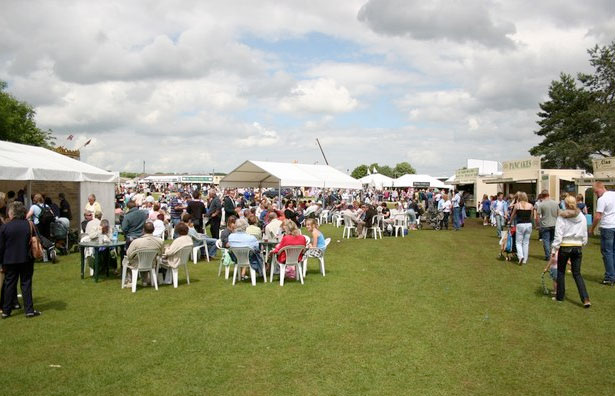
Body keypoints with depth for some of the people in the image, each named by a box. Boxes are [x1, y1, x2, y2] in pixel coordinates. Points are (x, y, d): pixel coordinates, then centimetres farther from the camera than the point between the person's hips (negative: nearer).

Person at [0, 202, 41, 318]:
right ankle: (29, 310, 4)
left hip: (10, 261, -1)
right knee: (26, 284, 5)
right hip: (26, 259, 1)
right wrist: (33, 257, 13)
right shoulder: (29, 225, -5)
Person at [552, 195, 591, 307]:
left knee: (561, 272, 12)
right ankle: (585, 299, -1)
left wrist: (554, 249, -7)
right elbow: (585, 236, 7)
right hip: (578, 247, 4)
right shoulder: (582, 217, 2)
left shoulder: (562, 217, -10)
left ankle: (560, 296, 20)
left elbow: (558, 235, -12)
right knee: (577, 273, 9)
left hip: (565, 247, -3)